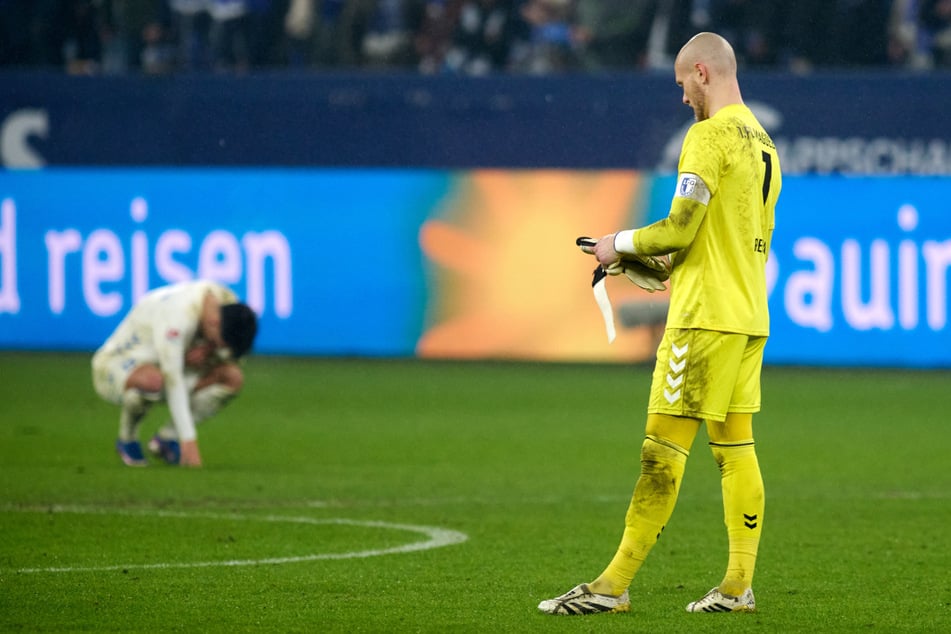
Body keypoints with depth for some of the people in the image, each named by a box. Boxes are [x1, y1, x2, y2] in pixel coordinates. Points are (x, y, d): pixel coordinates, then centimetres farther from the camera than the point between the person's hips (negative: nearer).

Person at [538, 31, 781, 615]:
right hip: (750, 317, 9)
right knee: (735, 447, 9)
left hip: (706, 316, -9)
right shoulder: (762, 142, 15)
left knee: (663, 447, -8)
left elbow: (680, 227, -18)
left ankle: (614, 586, -8)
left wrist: (621, 243, 0)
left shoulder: (710, 136, -12)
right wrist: (660, 263, 20)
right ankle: (739, 585, 7)